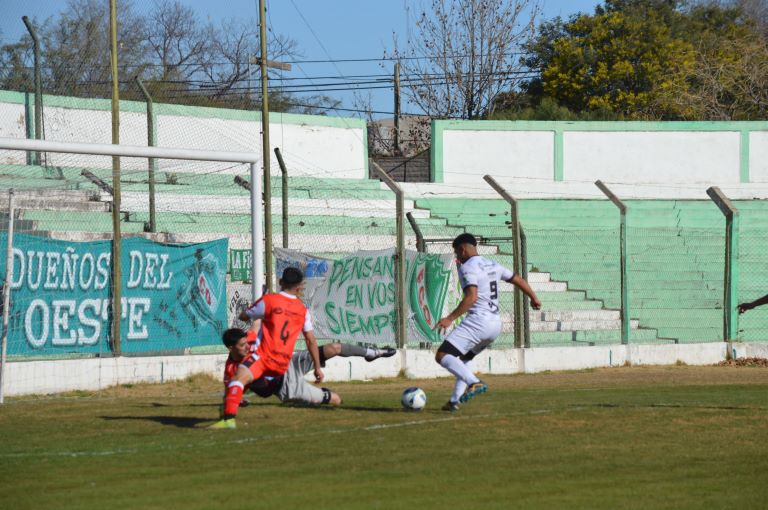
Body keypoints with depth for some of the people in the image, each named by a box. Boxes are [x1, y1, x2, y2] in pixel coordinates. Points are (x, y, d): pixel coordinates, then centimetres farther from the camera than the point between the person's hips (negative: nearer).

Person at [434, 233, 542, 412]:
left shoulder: (467, 268, -9)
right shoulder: (493, 266, 17)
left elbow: (471, 297, -22)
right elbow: (518, 280, 27)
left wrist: (450, 318, -24)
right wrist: (533, 297, 44)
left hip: (477, 322, -9)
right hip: (496, 324, 9)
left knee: (442, 356, -12)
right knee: (465, 358, 27)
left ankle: (474, 383, -29)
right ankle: (455, 400, 20)